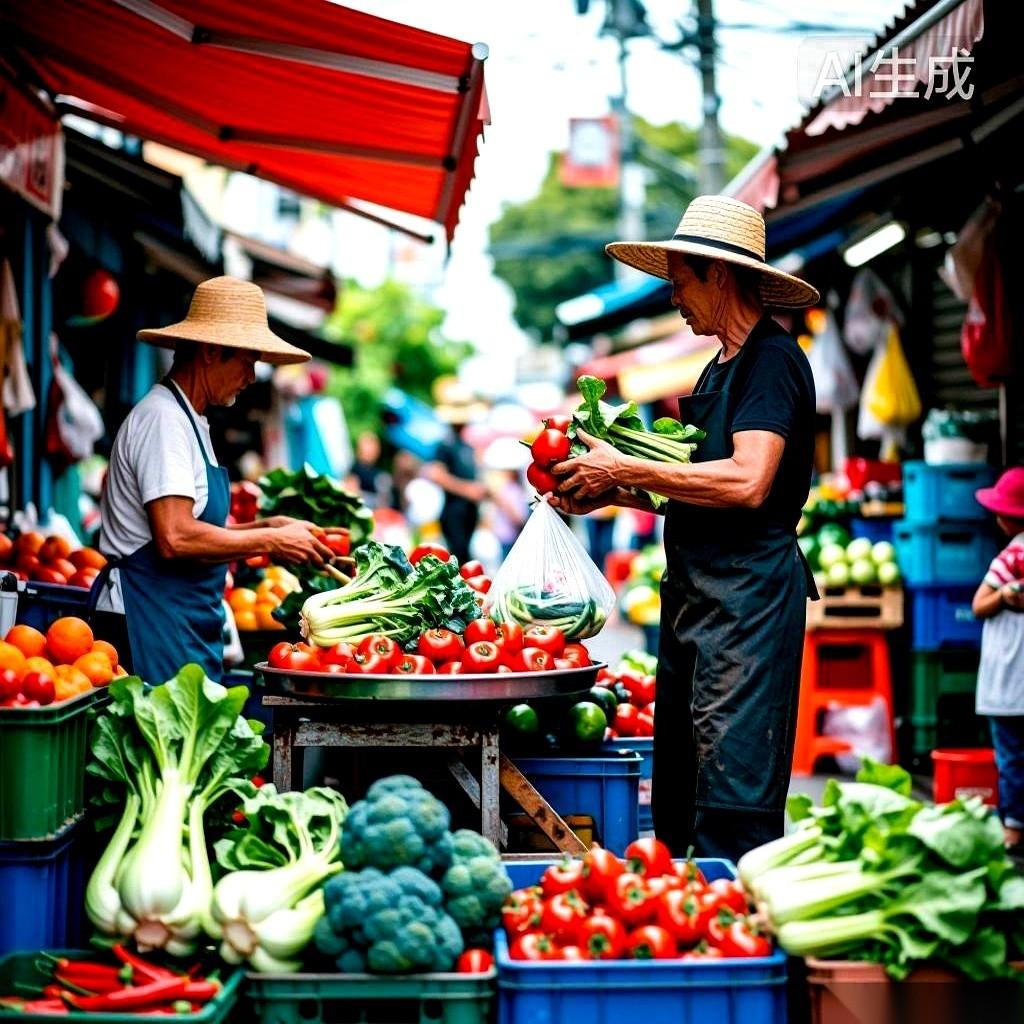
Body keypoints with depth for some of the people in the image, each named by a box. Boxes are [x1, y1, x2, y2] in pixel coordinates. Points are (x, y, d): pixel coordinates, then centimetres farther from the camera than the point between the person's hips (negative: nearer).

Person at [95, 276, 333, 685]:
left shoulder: (188, 420, 19)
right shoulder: (163, 418, -13)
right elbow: (176, 538, -23)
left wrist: (265, 527, 7)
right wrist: (269, 541, -14)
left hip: (186, 626, 10)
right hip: (153, 620, -10)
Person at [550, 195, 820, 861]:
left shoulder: (773, 359, -10)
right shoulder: (721, 368, 20)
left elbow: (746, 482, -23)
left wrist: (625, 469, -15)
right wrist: (613, 493, 8)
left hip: (748, 592, -10)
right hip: (695, 593, 10)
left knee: (732, 800, -10)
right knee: (678, 794, 13)